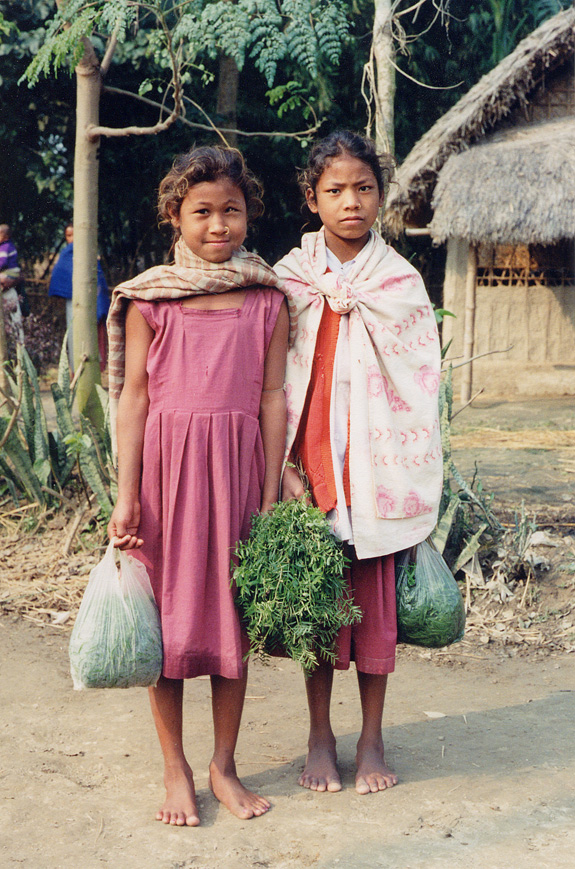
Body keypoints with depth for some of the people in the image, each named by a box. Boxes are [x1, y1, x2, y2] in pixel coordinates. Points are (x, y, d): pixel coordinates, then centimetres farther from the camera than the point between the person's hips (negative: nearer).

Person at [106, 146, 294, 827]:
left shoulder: (268, 300, 4)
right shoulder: (149, 299, 0)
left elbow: (273, 398, 4)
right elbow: (134, 397, -1)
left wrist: (271, 491, 1)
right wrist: (126, 495, -5)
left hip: (238, 463, 1)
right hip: (167, 463, -1)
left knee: (233, 615, 8)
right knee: (166, 616, 4)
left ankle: (223, 766, 23)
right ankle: (175, 768, 20)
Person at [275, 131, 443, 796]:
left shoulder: (402, 282, 2)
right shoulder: (289, 279, 1)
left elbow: (420, 387, 2)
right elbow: (273, 384, 1)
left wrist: (418, 487, -1)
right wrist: (282, 467, -8)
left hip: (379, 466, 0)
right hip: (314, 466, 0)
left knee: (377, 600, 6)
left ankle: (371, 738, 20)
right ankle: (320, 736, 22)